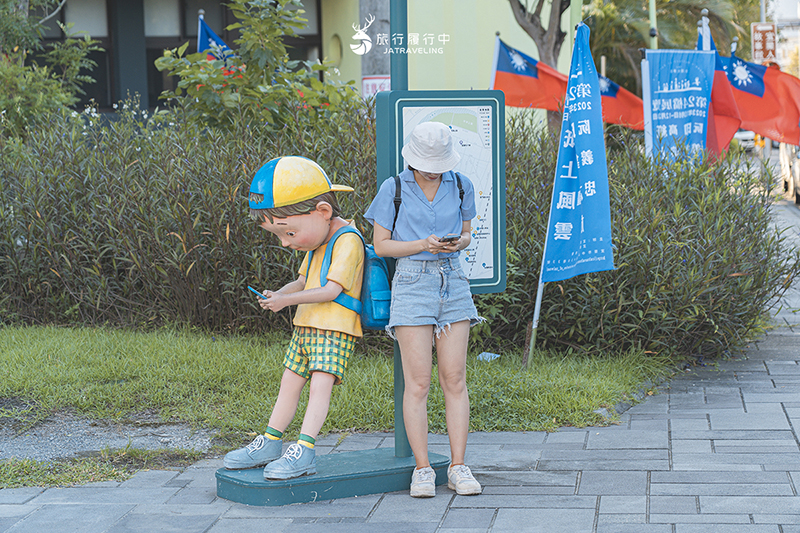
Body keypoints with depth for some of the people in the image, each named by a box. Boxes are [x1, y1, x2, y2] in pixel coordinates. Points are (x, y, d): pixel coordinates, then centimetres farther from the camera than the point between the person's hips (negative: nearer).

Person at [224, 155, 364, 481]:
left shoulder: (348, 241, -16)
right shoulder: (318, 242, 14)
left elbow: (330, 290, -21)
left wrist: (287, 300, -18)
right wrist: (278, 294, 3)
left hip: (334, 329, -9)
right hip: (306, 326, 9)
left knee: (321, 382, -18)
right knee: (290, 382, 12)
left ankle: (304, 451, -24)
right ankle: (269, 444, 20)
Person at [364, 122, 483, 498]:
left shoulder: (460, 186, 7)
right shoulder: (393, 189, -1)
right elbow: (381, 245, 2)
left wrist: (458, 242, -7)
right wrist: (422, 245, -14)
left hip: (453, 282, 3)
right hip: (411, 282, -3)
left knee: (454, 379, 0)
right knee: (418, 382, -6)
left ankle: (458, 467, 4)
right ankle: (422, 469, 1)